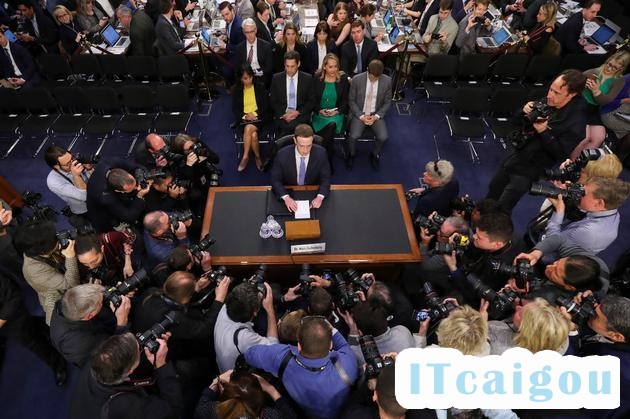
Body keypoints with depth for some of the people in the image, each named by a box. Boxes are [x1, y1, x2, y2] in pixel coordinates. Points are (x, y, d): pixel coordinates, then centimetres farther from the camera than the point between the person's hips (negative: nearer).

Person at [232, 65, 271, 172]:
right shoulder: (236, 90, 11)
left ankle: (245, 157, -23)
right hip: (244, 119, 1)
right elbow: (235, 109, 8)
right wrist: (245, 116, -11)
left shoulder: (260, 88, 7)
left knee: (248, 128, -34)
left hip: (259, 118, -1)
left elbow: (266, 105, 2)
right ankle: (258, 157, -16)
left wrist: (255, 114, -14)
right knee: (253, 134, -31)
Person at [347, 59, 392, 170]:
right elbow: (351, 100, -3)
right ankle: (351, 155, 7)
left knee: (383, 137, -22)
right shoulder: (357, 79, -12)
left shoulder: (387, 80, -9)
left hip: (376, 114, 1)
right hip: (359, 113, -1)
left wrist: (376, 116, -12)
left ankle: (374, 155, 11)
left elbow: (387, 102, 1)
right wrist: (361, 116, -14)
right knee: (353, 136, -26)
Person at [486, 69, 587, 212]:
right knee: (493, 190, 23)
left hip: (529, 169, -7)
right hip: (515, 154, 7)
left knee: (501, 209, -2)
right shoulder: (546, 102, -6)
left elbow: (561, 154, -23)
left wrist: (543, 131, -31)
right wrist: (524, 112, -17)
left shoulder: (576, 122, -23)